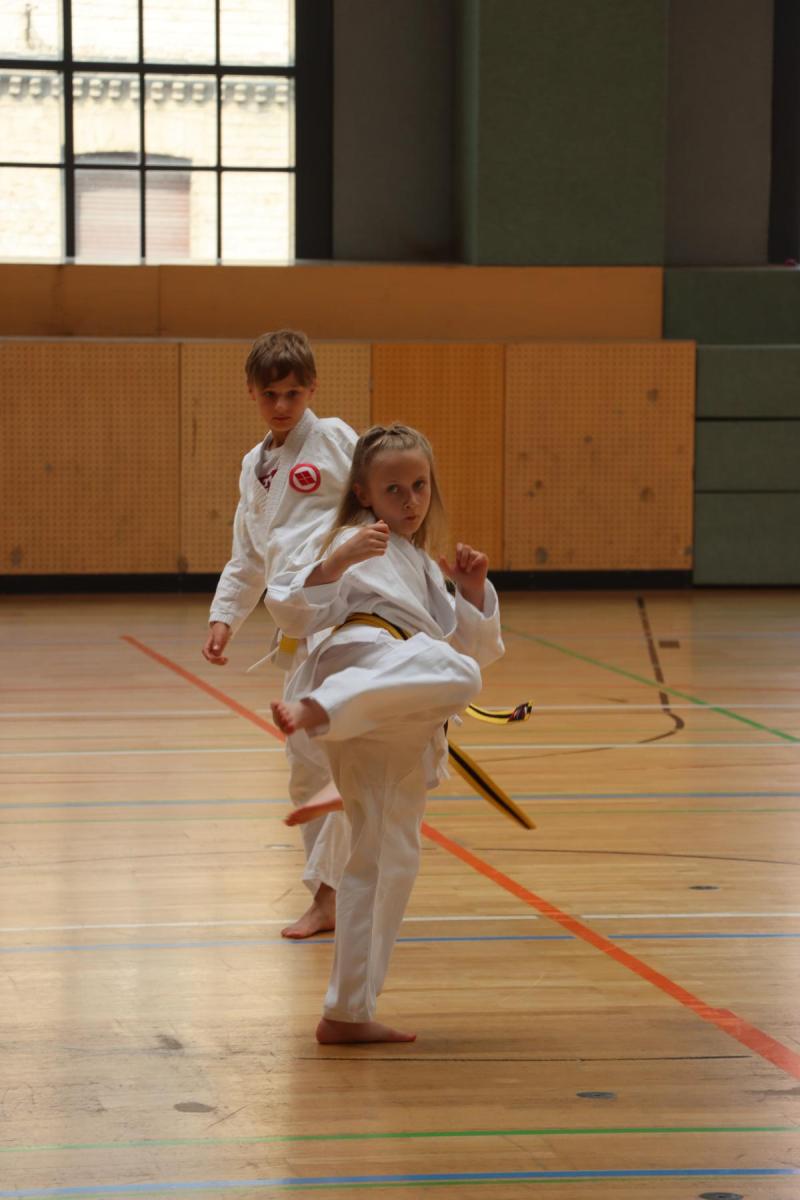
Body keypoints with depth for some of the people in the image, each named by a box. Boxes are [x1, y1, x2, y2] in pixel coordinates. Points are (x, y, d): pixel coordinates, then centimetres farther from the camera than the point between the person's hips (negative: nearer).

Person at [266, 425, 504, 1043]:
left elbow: (477, 644, 31)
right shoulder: (359, 544, 10)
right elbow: (294, 611, -4)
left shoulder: (423, 569, 35)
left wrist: (473, 589, 13)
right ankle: (317, 710, -58)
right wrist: (337, 561, -20)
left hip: (394, 735, 8)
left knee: (389, 861, 10)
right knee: (453, 673, -40)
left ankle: (348, 1013, 15)